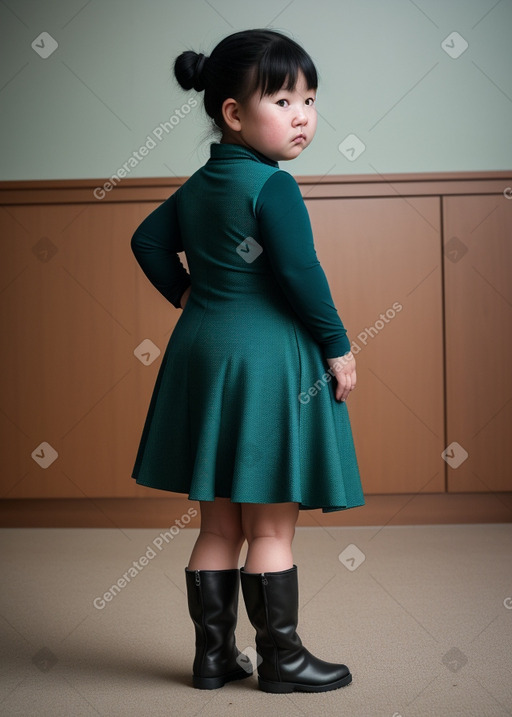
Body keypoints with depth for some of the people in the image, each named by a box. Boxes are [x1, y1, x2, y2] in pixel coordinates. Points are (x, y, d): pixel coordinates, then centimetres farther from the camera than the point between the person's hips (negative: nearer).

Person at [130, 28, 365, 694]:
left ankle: (213, 656, 25)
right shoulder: (273, 186, -14)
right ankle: (281, 659, 18)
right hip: (267, 360, -8)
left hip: (203, 348, 8)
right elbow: (300, 275, -19)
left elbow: (148, 240, 19)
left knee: (219, 525, 15)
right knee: (271, 527, 4)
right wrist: (338, 347, -9)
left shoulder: (198, 184, 11)